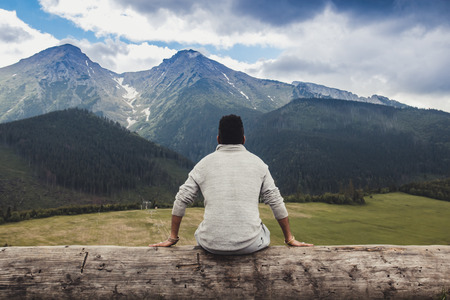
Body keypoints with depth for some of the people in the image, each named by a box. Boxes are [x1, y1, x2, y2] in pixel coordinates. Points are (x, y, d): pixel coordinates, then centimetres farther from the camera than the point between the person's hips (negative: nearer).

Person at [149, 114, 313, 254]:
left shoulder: (204, 163, 2)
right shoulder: (257, 163, 3)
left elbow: (181, 200, 4)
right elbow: (276, 202, 6)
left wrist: (172, 238, 17)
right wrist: (289, 239, 17)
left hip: (212, 245, 0)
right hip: (250, 245, 0)